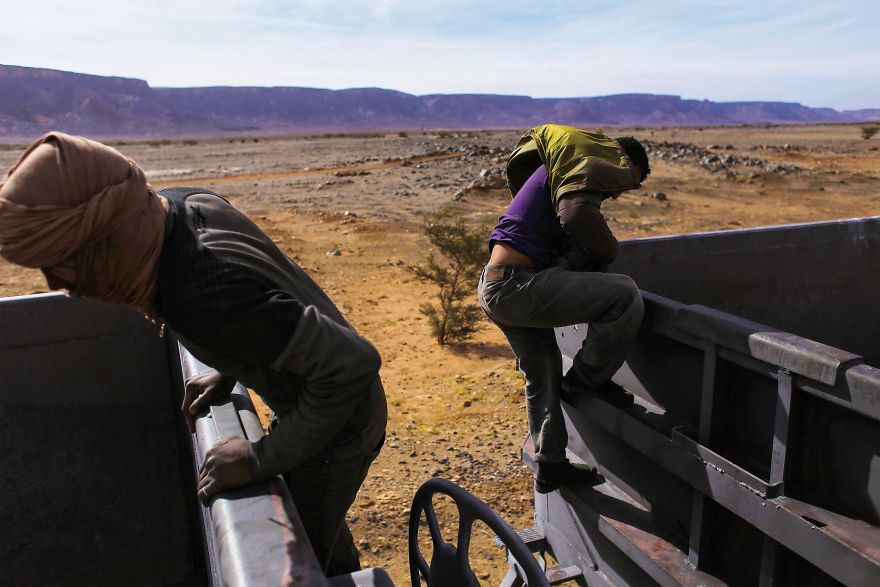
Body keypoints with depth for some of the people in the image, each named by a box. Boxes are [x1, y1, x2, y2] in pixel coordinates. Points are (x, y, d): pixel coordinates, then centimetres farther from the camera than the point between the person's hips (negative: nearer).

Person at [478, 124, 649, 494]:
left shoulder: (556, 165, 28)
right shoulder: (590, 161, -3)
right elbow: (576, 212, -22)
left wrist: (594, 256, 15)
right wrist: (608, 250, -4)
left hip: (494, 288, 11)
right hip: (517, 286, -11)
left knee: (543, 374, 22)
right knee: (625, 296, -15)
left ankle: (551, 467, 36)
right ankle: (584, 379, 6)